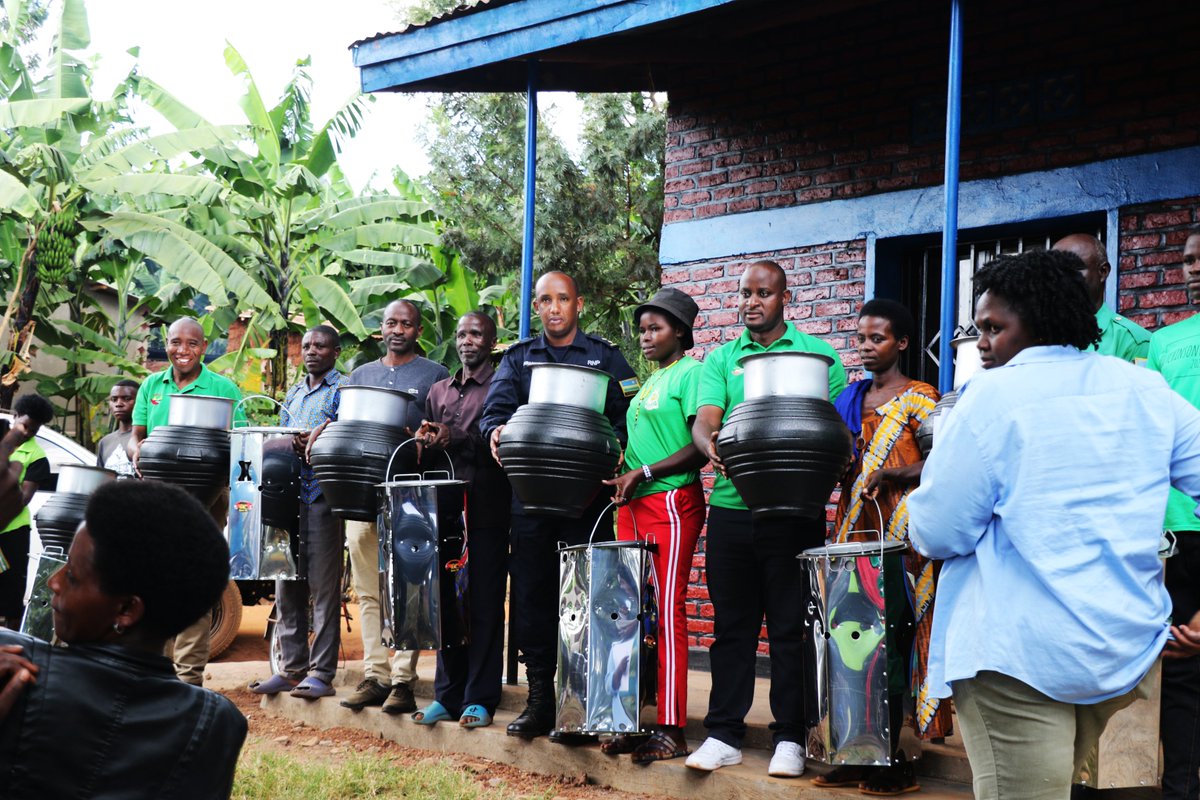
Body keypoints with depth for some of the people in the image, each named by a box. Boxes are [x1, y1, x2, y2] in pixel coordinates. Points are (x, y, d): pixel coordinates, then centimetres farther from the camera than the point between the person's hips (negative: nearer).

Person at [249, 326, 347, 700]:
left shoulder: (343, 391, 0)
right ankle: (292, 668, 16)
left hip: (324, 497, -7)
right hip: (289, 496, 7)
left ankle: (322, 672, -3)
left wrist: (314, 445, -26)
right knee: (287, 586, 8)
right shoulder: (293, 395, 21)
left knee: (323, 588, -5)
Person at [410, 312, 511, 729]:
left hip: (486, 509, -5)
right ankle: (447, 695, 13)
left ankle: (480, 699, 0)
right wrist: (424, 444, -1)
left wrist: (455, 439, -20)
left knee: (484, 603, -4)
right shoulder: (439, 391, 21)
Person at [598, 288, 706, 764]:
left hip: (673, 503, -8)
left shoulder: (691, 373, -5)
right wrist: (622, 478, 8)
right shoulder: (649, 383, 20)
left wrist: (643, 473, -14)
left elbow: (701, 448, -13)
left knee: (669, 613, -7)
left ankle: (671, 729, -5)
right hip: (634, 507, 8)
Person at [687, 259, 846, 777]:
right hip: (730, 508, 3)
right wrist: (713, 446, -25)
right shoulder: (720, 360, 12)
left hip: (793, 510, -2)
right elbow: (705, 420, -1)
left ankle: (790, 737, 10)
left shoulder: (816, 354, 6)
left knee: (790, 627, 2)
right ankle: (724, 734, 15)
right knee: (731, 624, 8)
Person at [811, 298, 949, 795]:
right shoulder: (850, 399, 17)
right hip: (856, 529, 6)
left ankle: (891, 759, -1)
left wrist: (899, 475, -23)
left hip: (901, 534, -6)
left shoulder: (919, 400, -2)